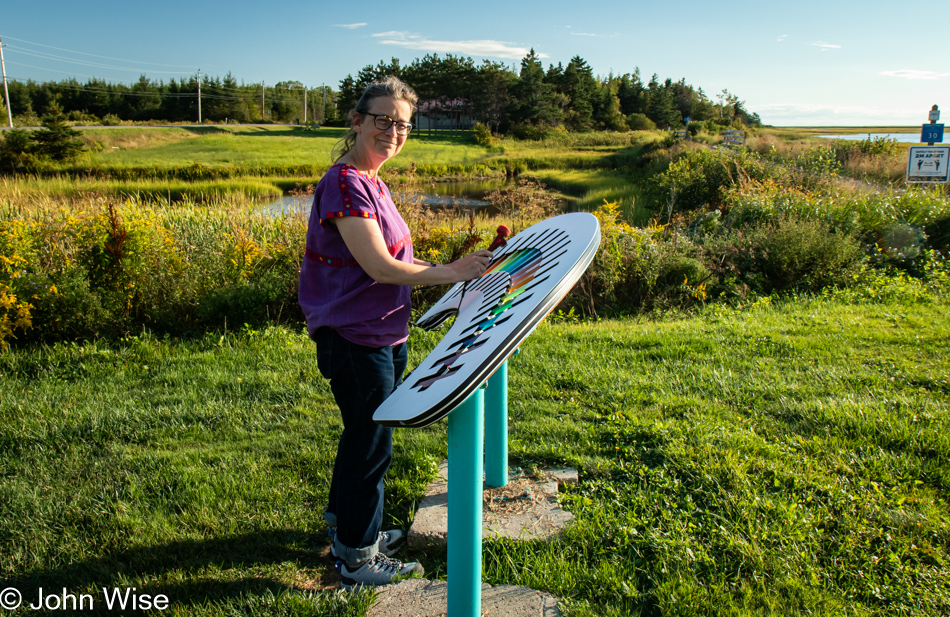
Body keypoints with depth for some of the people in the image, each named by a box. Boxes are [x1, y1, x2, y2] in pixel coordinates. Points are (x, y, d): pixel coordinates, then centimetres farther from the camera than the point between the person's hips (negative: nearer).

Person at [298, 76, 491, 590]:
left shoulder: (370, 182, 11)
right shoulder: (345, 184, -19)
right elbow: (379, 267, -25)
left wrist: (447, 266, 8)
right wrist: (452, 273, -18)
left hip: (383, 335, 10)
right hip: (355, 338, -10)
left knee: (364, 434, 23)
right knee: (371, 443, 3)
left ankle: (345, 522, 43)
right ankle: (357, 558, 22)